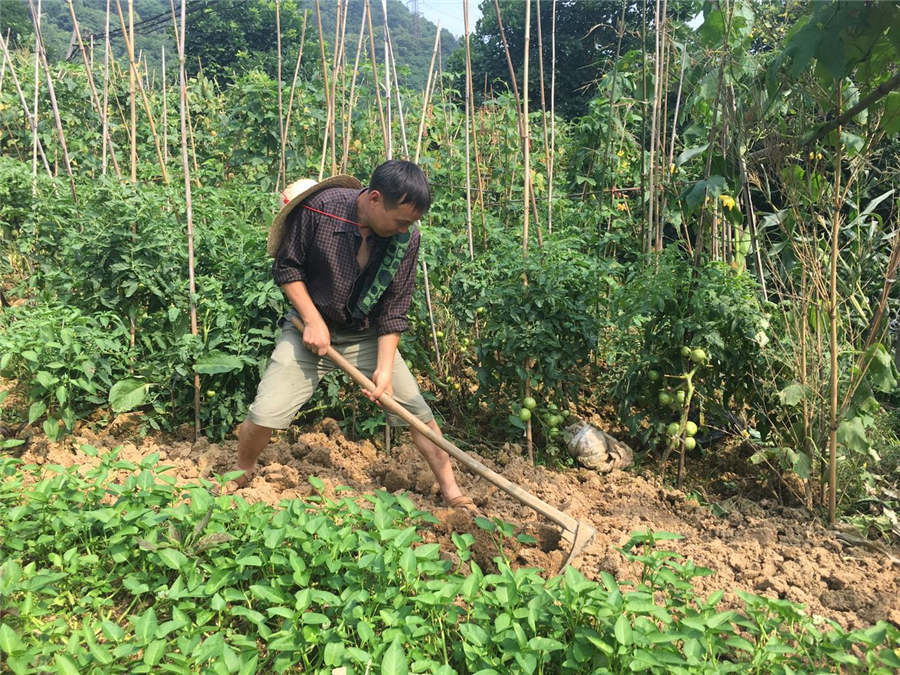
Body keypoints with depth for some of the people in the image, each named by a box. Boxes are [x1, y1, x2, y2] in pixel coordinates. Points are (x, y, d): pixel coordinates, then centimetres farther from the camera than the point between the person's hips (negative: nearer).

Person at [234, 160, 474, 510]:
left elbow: (394, 309, -8)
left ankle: (450, 489, 15)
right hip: (311, 326, -1)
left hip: (368, 336, 2)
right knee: (264, 414, -10)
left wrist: (385, 368, -14)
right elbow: (286, 268, -9)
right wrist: (312, 320, -18)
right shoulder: (319, 208, -22)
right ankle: (240, 477, 21)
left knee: (417, 410, -3)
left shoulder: (406, 237, -15)